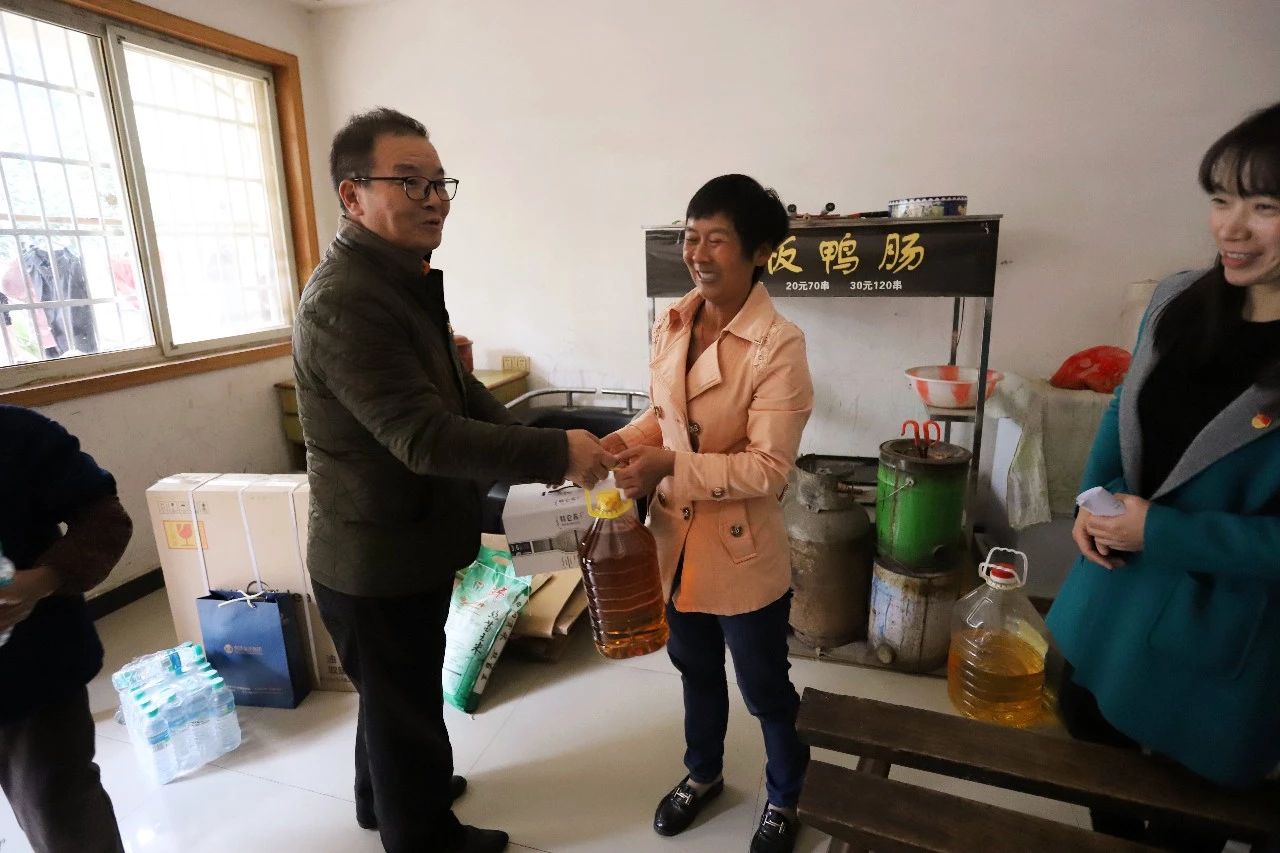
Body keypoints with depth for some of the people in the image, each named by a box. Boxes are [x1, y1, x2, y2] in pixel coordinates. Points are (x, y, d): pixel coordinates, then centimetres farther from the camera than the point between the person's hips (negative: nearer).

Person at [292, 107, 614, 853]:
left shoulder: (406, 279, 8)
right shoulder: (345, 301, -27)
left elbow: (459, 392, 10)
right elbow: (425, 436, -32)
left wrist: (534, 447, -4)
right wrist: (555, 453, -28)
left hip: (405, 545, 10)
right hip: (377, 557, -10)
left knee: (395, 695, 29)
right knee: (406, 704, 14)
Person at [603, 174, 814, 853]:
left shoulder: (779, 345, -21)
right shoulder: (671, 324, -2)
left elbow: (767, 468, -23)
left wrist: (669, 467, -29)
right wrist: (622, 443, -9)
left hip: (743, 552, -5)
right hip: (677, 541, 6)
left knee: (764, 689, 18)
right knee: (696, 669, 27)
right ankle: (702, 773, 53)